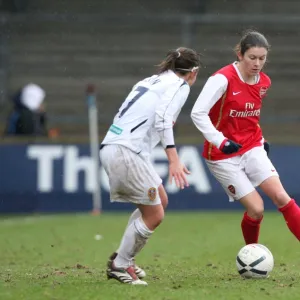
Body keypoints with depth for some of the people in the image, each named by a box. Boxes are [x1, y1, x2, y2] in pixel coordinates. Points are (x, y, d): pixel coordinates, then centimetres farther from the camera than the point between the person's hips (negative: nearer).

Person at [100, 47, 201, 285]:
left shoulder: (151, 81, 22)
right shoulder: (180, 86, -3)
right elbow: (163, 120, -19)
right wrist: (174, 160, -24)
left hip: (111, 147, 9)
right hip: (127, 152, -9)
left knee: (160, 201, 20)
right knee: (154, 215, 1)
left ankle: (123, 258, 22)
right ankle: (120, 265, 9)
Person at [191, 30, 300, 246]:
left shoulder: (264, 82, 2)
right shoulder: (223, 79, -18)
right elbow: (198, 113, -20)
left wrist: (260, 139, 9)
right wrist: (221, 141, -25)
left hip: (252, 148, 5)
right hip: (224, 155, -5)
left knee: (281, 197, -13)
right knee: (256, 209, -10)